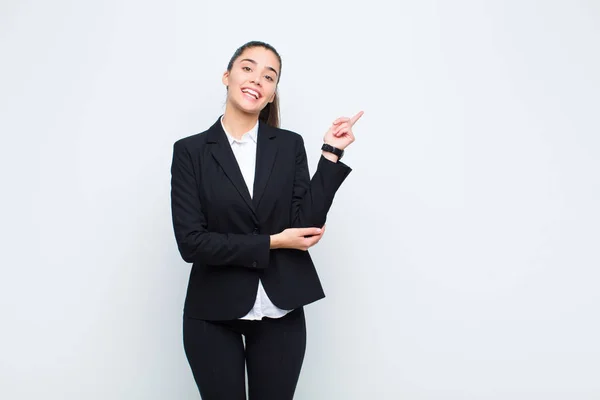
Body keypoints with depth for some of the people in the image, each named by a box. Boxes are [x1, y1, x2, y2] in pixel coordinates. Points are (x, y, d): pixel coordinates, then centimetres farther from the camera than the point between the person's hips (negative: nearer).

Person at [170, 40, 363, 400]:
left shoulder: (290, 145, 2)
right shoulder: (191, 151, -3)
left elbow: (306, 224, -7)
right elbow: (191, 242, -11)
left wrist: (332, 154, -10)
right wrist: (271, 243, -13)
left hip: (280, 313, 2)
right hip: (213, 316, -1)